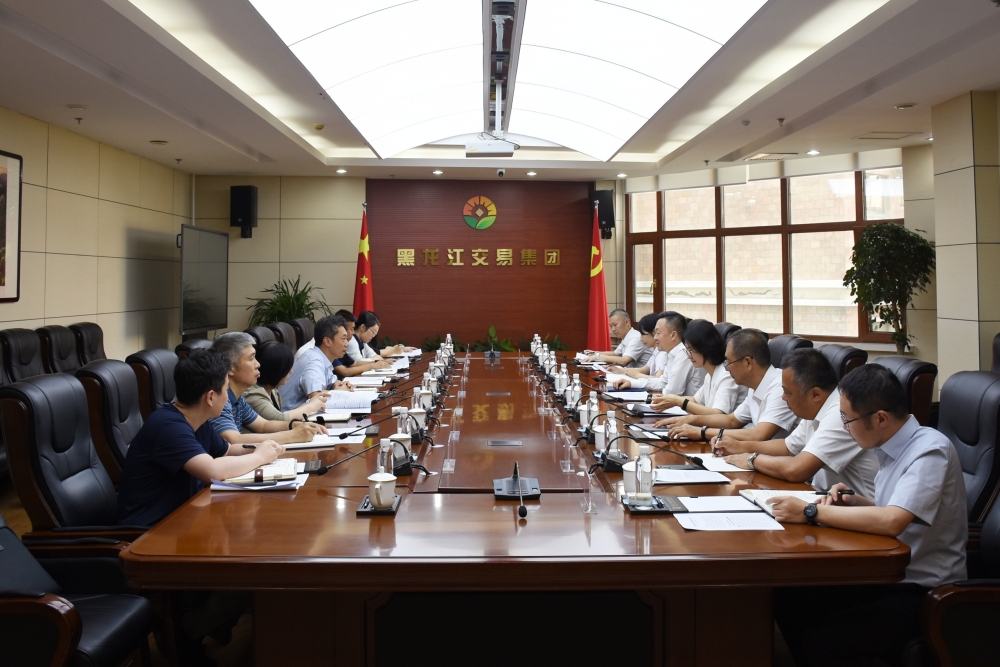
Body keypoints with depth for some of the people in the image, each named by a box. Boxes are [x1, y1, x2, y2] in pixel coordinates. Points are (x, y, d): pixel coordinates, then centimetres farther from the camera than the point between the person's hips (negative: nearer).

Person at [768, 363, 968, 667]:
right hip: (886, 574, 8)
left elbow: (891, 522, -34)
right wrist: (856, 501, -1)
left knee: (822, 640, -24)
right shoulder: (894, 447, 3)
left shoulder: (930, 451, -21)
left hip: (922, 593, -8)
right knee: (787, 599, -4)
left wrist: (811, 512, -26)